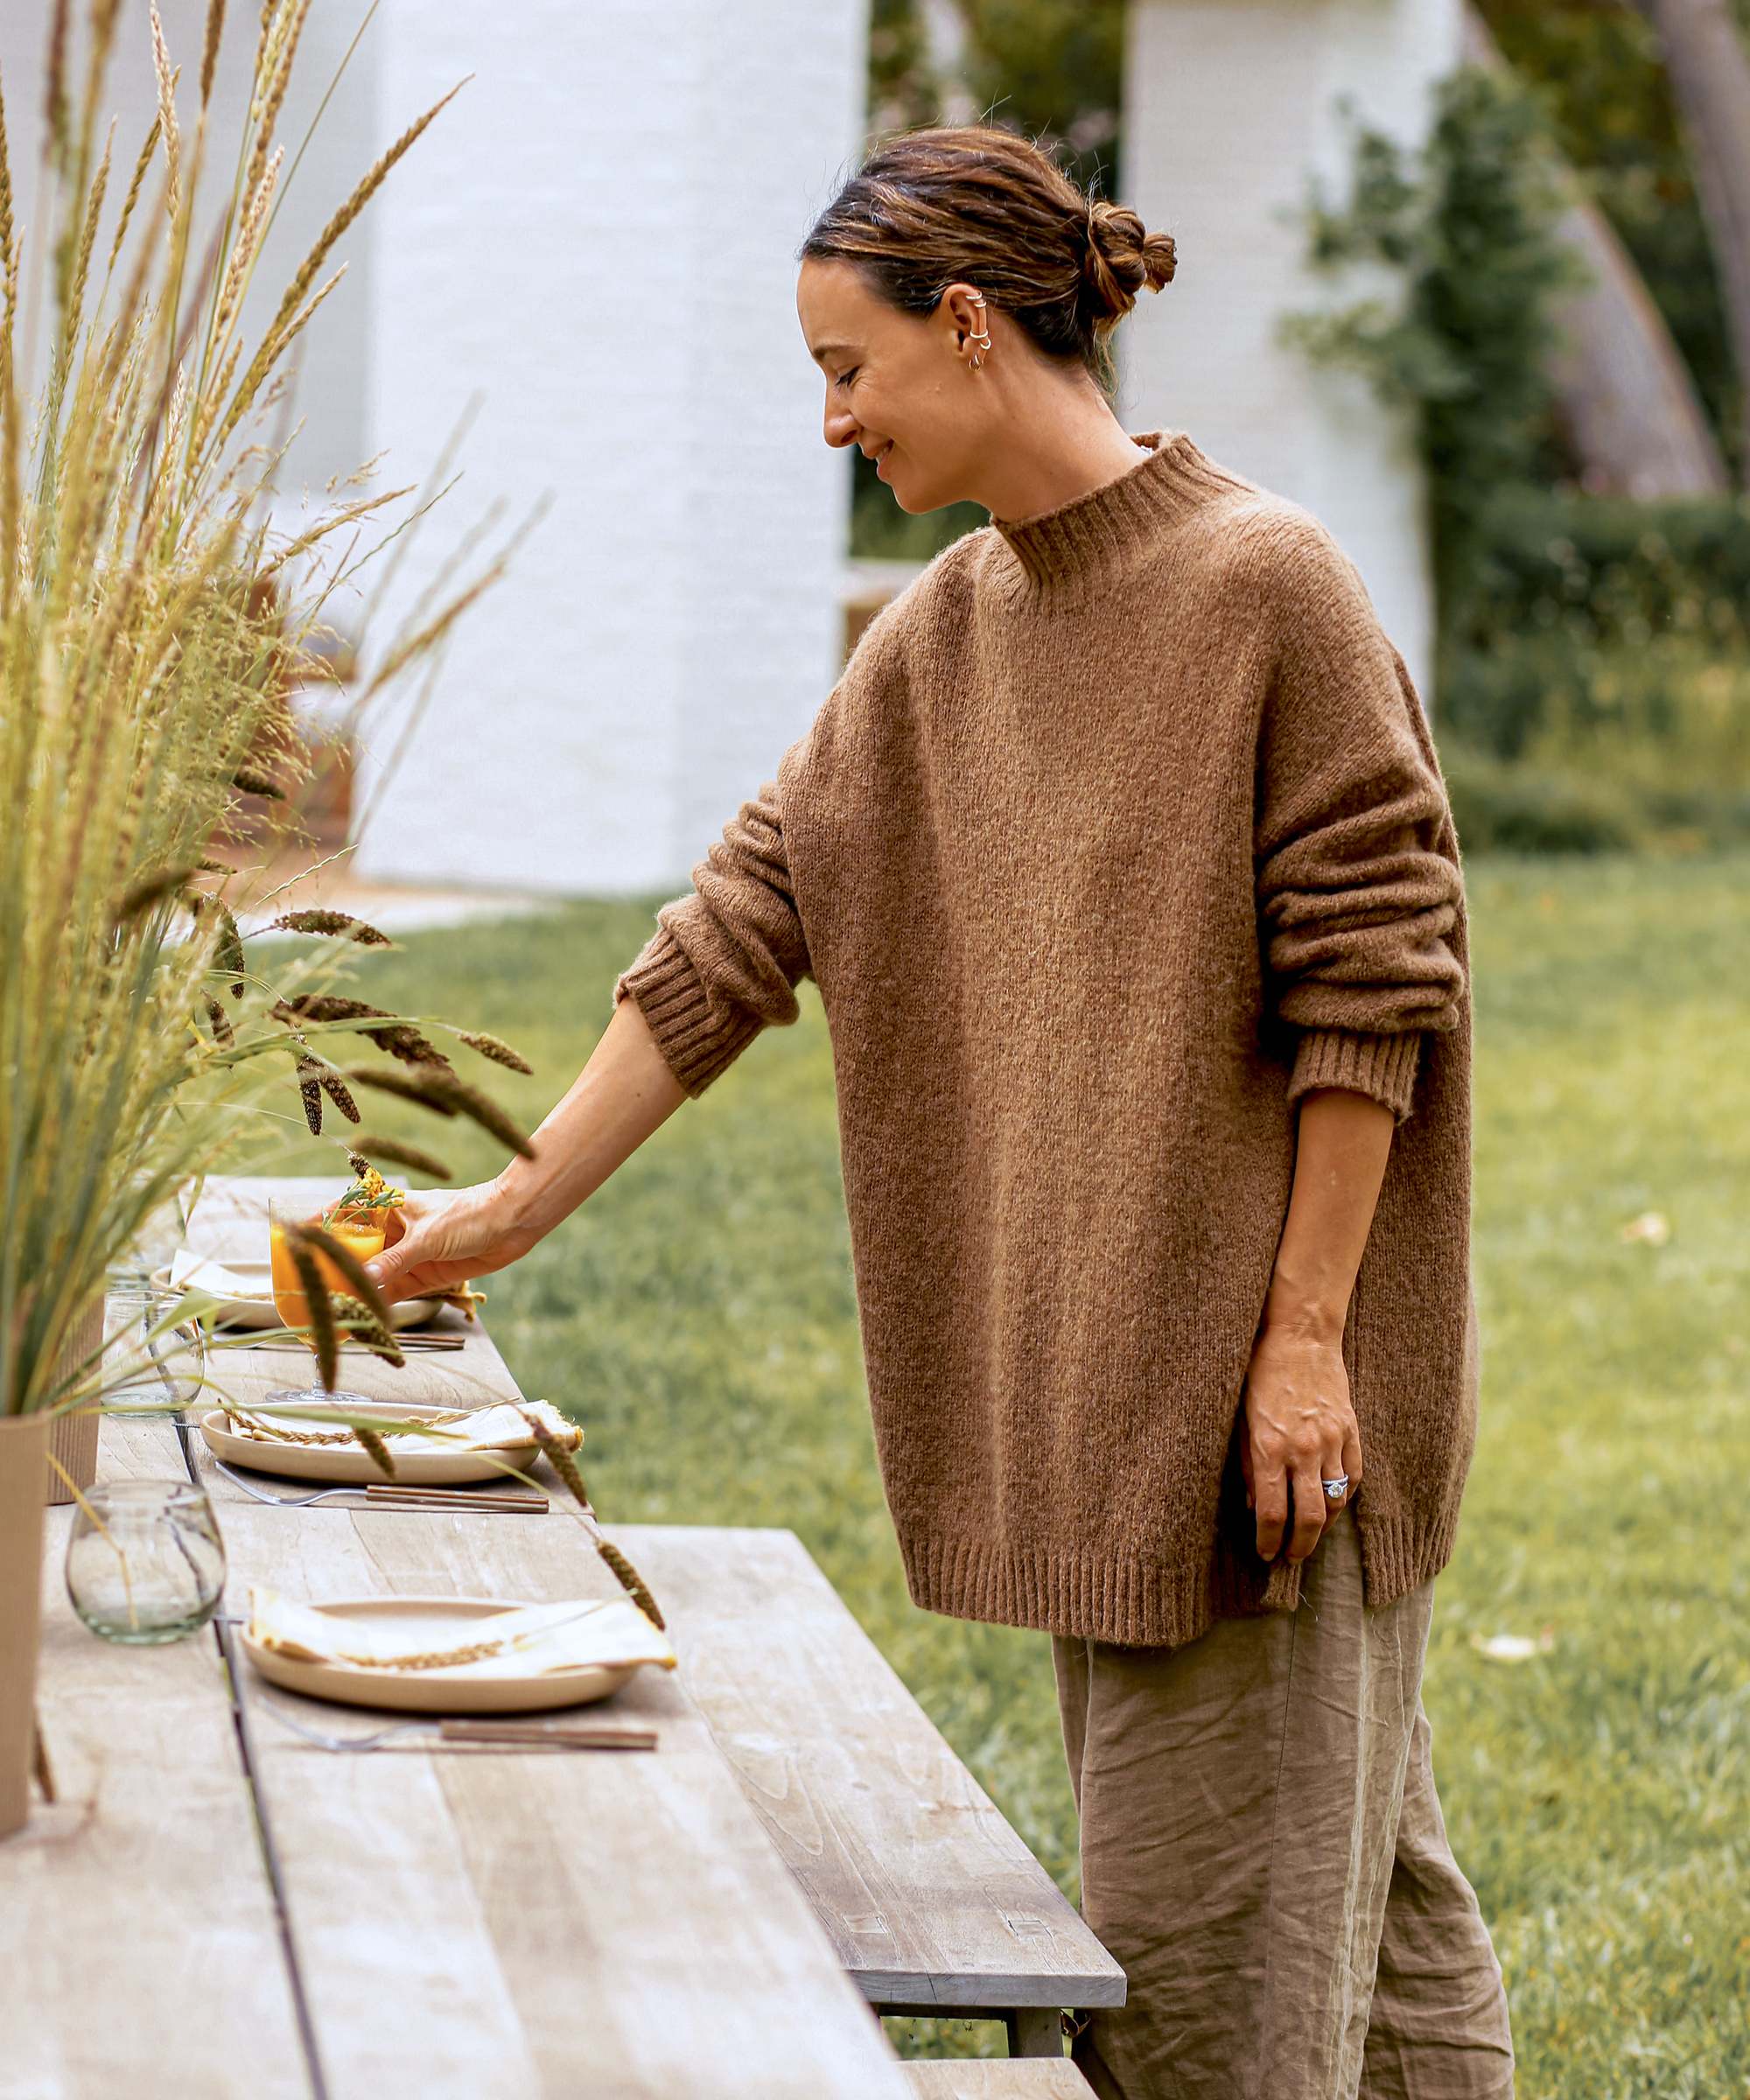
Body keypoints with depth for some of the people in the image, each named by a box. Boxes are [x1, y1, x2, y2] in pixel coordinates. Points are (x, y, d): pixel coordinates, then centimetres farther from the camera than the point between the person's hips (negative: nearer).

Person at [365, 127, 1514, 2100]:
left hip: (1262, 1371, -7)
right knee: (1356, 1871, 16)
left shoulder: (1265, 586, -14)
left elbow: (1370, 982, -14)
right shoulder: (939, 635, 9)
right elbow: (742, 919, 10)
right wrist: (521, 1199, 9)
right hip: (1085, 1369, 7)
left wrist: (1308, 1334, -16)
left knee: (1208, 1920, -3)